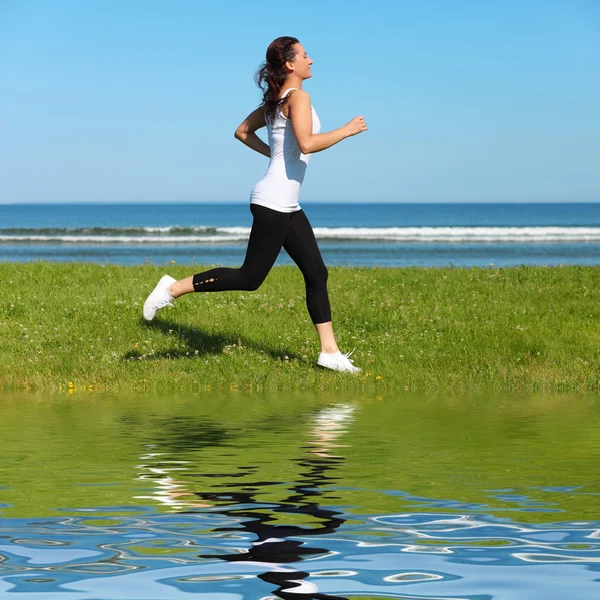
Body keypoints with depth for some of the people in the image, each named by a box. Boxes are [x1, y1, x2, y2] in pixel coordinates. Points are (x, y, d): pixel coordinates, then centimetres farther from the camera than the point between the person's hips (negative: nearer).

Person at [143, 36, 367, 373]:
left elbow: (243, 131, 22)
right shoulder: (297, 97, -12)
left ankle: (330, 352, 10)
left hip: (287, 206, 10)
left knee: (317, 274, 8)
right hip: (274, 202, -10)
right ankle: (174, 289, 0)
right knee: (250, 278, -6)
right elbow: (307, 143, -27)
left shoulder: (276, 101, 15)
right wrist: (347, 130, -17)